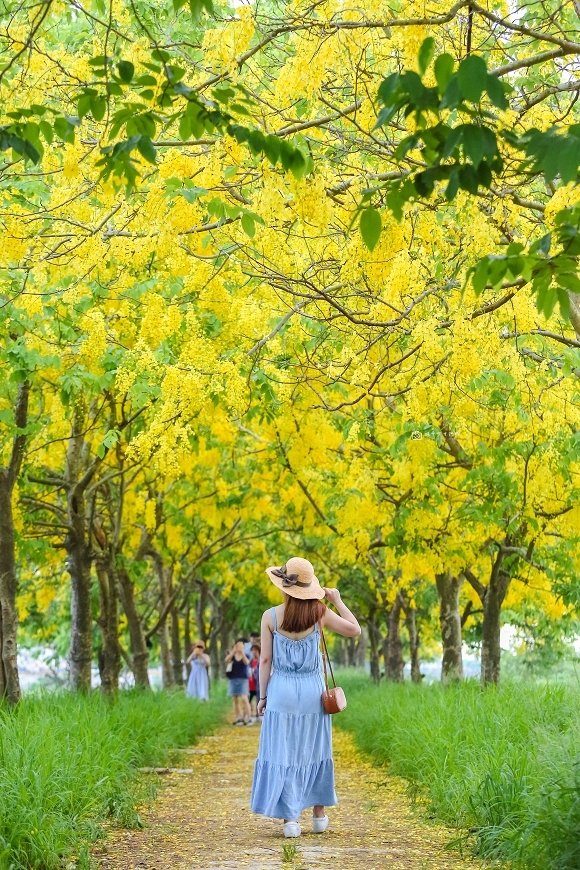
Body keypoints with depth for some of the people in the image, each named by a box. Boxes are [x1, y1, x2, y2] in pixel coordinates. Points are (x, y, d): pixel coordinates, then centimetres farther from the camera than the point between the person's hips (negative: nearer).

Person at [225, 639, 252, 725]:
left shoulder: (246, 656, 3)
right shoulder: (232, 656, 7)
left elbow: (246, 662, -18)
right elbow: (226, 661, -14)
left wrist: (242, 652, -26)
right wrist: (233, 651, -24)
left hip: (243, 680, -3)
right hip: (233, 680, 3)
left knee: (244, 699, -13)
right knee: (235, 700, 5)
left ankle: (248, 718, -13)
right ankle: (237, 718, 10)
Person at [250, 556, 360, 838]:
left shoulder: (271, 616, -8)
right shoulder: (319, 612, -7)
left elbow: (265, 660, -4)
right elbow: (354, 630, 1)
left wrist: (262, 695, 5)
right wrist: (338, 601, 7)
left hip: (281, 691, -1)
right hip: (312, 690, 1)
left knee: (282, 753, 4)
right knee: (314, 751, 16)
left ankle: (290, 818, 2)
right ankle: (319, 814, 23)